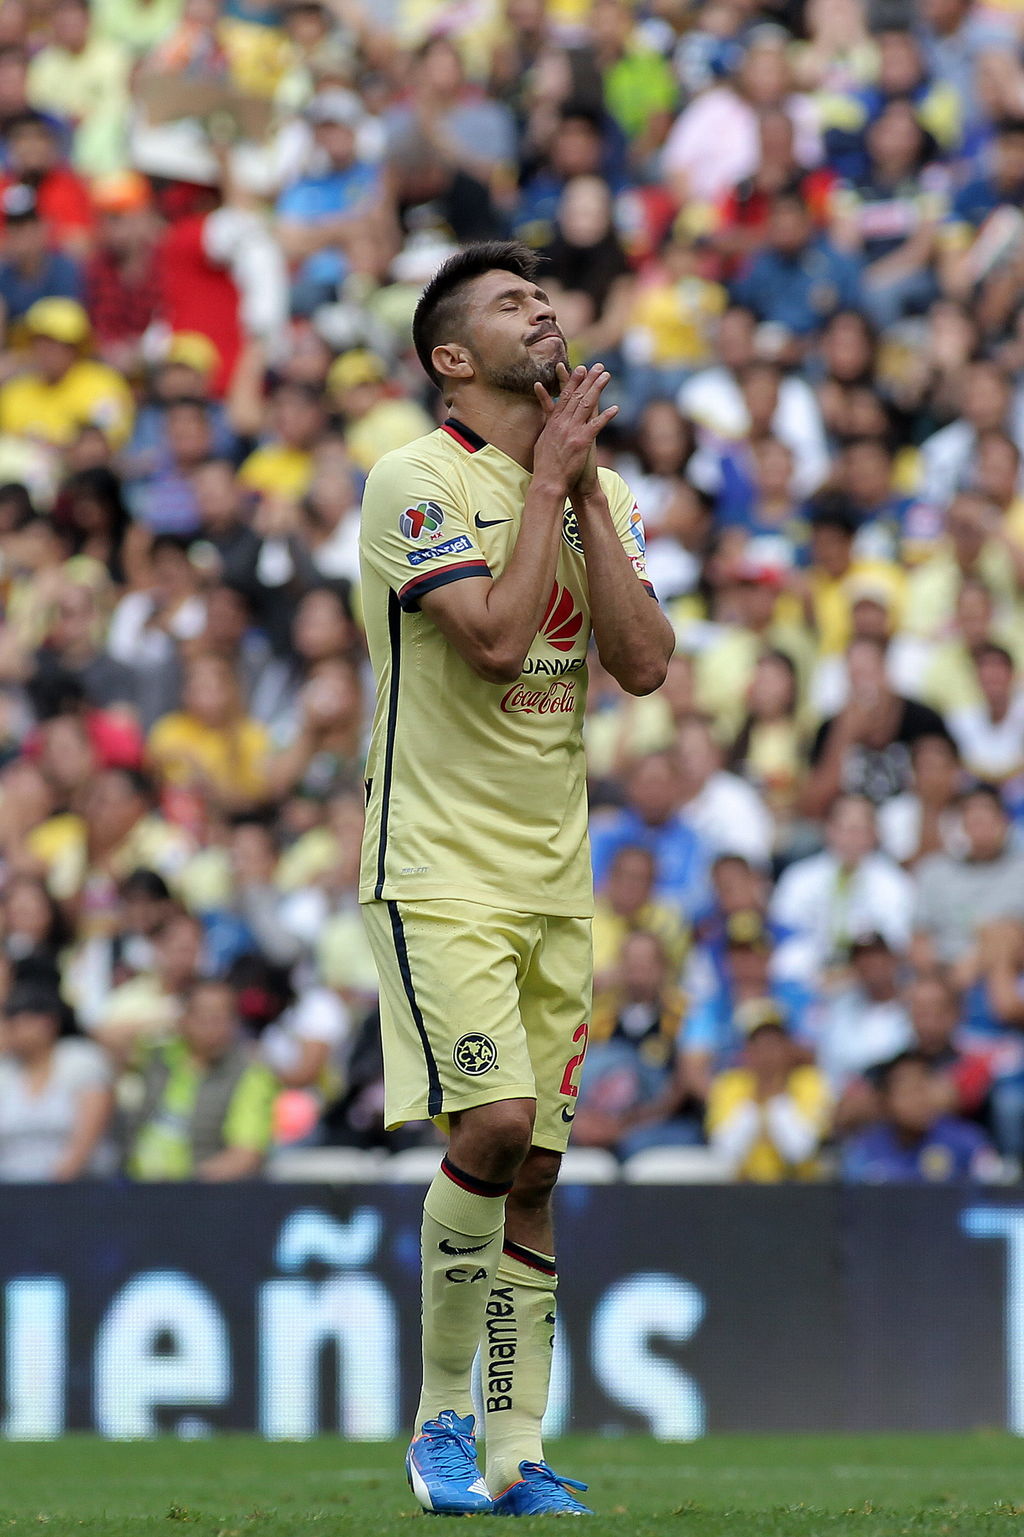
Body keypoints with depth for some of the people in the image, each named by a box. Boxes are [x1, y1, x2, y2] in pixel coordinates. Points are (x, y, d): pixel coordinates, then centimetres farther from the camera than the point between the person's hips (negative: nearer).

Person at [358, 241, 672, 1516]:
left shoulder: (597, 489, 11)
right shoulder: (416, 478, -9)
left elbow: (642, 664, -1)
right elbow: (495, 639, -22)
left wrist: (584, 490, -5)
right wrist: (546, 478, -14)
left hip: (554, 881, 6)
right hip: (437, 870, -6)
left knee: (534, 1172, 5)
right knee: (493, 1122, -20)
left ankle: (513, 1455, 10)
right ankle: (439, 1418, -5)